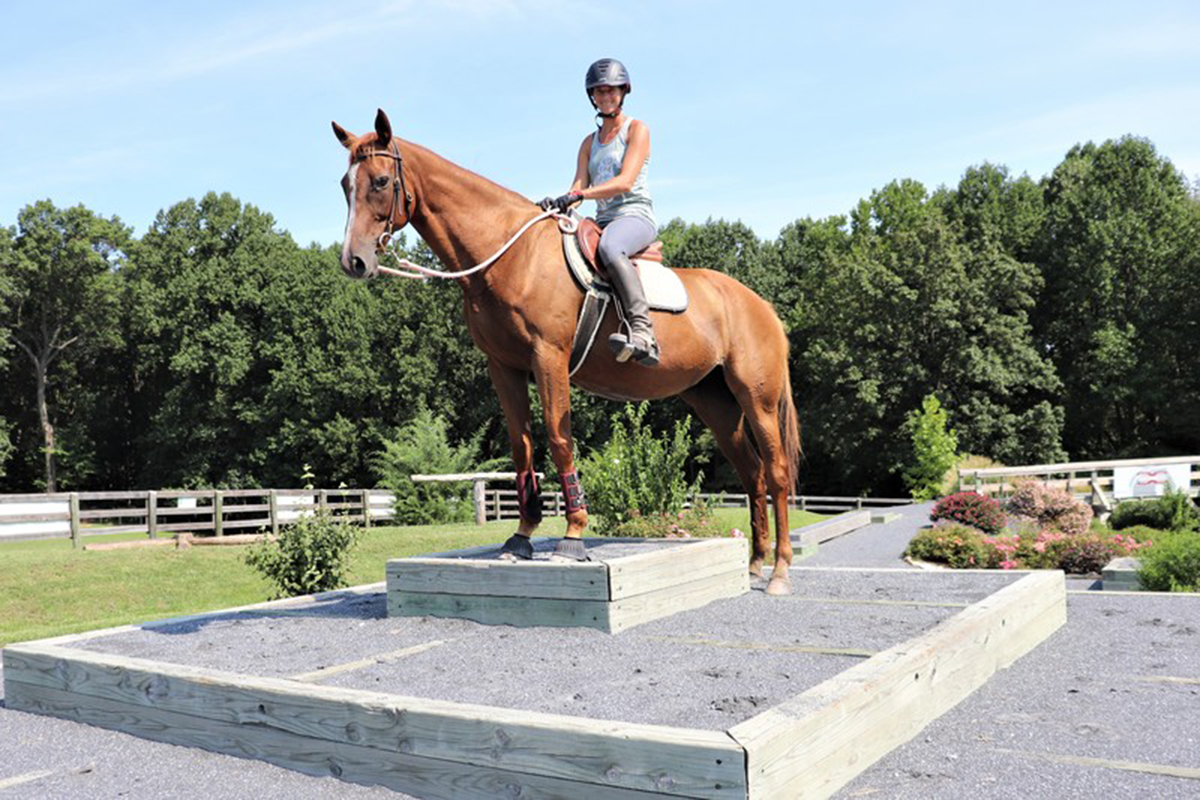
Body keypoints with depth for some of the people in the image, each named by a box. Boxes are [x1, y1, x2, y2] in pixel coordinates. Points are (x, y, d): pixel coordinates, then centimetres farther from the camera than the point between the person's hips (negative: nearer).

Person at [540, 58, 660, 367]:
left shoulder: (637, 129, 3)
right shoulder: (590, 142, 21)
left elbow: (625, 182, -12)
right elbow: (579, 186, 9)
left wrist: (579, 195, -23)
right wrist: (558, 202, -14)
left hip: (636, 215, -7)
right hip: (604, 221, 7)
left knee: (609, 247, -40)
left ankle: (642, 331, -48)